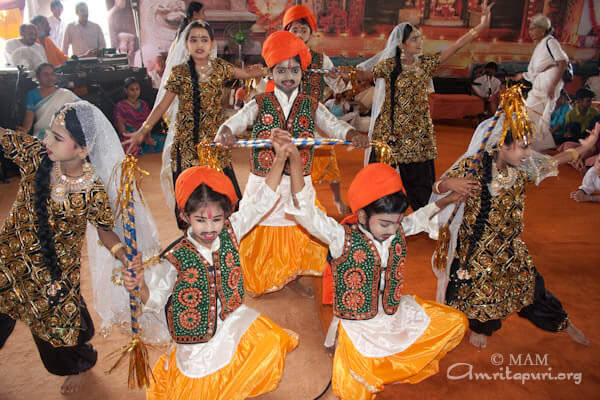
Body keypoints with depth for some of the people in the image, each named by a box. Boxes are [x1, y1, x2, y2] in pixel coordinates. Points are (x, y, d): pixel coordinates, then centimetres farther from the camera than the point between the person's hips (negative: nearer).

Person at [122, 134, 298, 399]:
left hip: (231, 316, 4)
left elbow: (261, 202, -14)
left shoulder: (229, 232, -14)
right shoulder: (175, 258, -24)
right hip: (199, 335, -3)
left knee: (270, 345, -5)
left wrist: (280, 158, -21)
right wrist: (140, 286, -41)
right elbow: (155, 300, -17)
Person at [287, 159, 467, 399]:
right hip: (359, 325, -6)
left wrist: (447, 200, 15)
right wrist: (295, 160, -44)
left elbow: (420, 217, 19)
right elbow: (306, 212, -35)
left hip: (396, 314, 6)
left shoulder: (397, 231, -4)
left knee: (456, 323, 8)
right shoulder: (343, 238, -22)